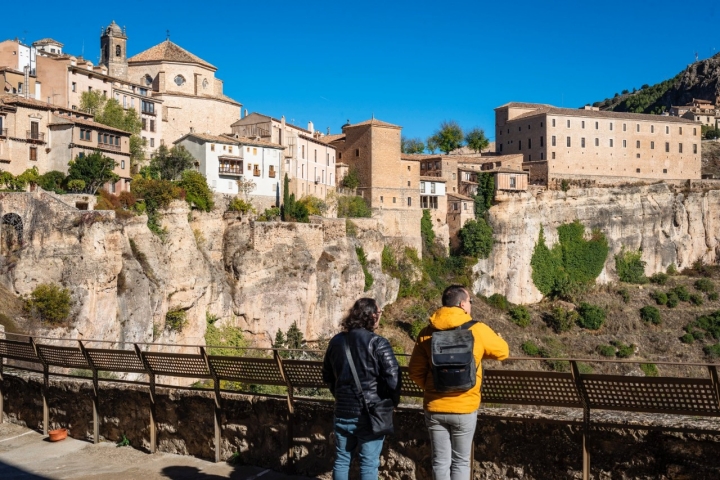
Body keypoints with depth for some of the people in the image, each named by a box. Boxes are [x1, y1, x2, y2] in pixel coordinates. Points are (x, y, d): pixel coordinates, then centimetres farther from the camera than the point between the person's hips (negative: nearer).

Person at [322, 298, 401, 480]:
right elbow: (392, 376, -19)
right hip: (371, 413, -5)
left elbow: (327, 375, 16)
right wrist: (393, 402, -1)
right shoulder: (378, 343, -13)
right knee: (369, 463, 3)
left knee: (342, 460, 15)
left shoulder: (337, 341, 5)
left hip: (343, 411, 5)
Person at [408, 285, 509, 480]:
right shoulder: (478, 330, -8)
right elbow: (503, 352, 9)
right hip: (465, 409, -2)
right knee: (460, 462, 11)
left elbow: (415, 371, 2)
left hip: (434, 408, 2)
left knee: (441, 462, 11)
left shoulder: (427, 332, -2)